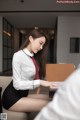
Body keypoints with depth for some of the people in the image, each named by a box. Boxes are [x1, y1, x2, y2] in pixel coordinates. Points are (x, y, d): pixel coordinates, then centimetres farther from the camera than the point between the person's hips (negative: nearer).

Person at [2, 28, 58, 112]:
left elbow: (35, 77, -1)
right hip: (12, 97, -7)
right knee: (48, 105, -18)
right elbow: (17, 84, -19)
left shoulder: (34, 57, 6)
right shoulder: (18, 55, -15)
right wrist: (39, 82, -23)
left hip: (23, 94, 7)